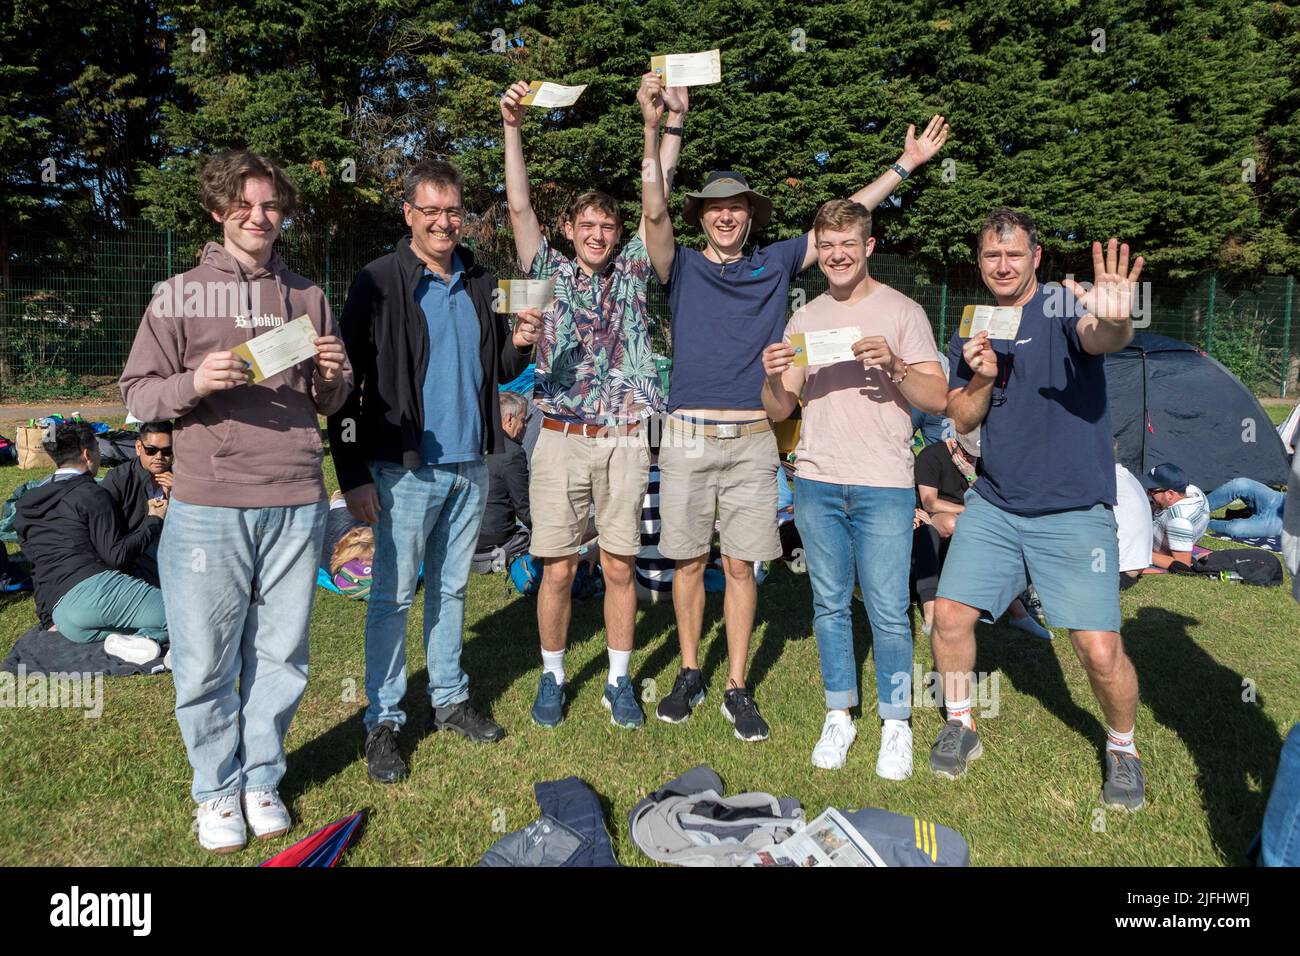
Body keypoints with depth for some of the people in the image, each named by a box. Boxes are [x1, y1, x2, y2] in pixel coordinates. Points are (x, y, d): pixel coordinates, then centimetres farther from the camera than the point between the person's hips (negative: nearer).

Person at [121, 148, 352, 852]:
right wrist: (195, 383, -16)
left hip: (296, 504, 2)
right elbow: (138, 393, 3)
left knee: (281, 655, 9)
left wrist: (333, 377, -5)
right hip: (208, 506, -2)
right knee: (205, 663, 4)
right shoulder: (180, 295, 5)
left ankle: (262, 779, 28)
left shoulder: (308, 297, 13)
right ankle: (217, 790, 24)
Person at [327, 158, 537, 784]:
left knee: (452, 588, 15)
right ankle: (383, 721, 14)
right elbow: (348, 383, -9)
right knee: (393, 596, 1)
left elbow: (497, 372, 20)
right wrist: (353, 476, -14)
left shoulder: (480, 284, 10)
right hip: (405, 469, -5)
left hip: (470, 465, 5)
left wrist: (518, 346, -4)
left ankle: (450, 699, 29)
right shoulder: (378, 284, -6)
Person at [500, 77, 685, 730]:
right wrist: (512, 129, -10)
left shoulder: (631, 273, 12)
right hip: (561, 439, -1)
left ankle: (618, 680, 21)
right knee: (558, 571, 4)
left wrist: (673, 120, 3)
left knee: (619, 568, 7)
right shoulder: (549, 272, 9)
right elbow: (519, 207, -2)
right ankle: (553, 676, 22)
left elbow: (657, 198, 7)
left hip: (624, 442, 1)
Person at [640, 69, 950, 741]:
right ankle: (689, 674, 23)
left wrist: (906, 163, 11)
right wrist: (652, 130, -21)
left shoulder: (776, 264, 11)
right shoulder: (683, 267, 6)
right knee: (689, 560, 7)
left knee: (741, 565, 4)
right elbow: (655, 213, -10)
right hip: (688, 436, 0)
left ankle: (736, 689, 14)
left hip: (753, 439, 1)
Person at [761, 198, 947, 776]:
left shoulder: (902, 311, 2)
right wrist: (773, 378, -12)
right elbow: (780, 412, 10)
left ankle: (896, 724, 15)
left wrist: (894, 365, -20)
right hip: (817, 483, 4)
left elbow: (938, 400, -3)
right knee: (830, 605, 11)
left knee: (888, 612, -2)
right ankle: (839, 716, 24)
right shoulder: (805, 319, 13)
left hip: (883, 486, -3)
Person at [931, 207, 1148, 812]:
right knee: (949, 616, -1)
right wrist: (982, 379, -12)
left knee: (1100, 649, -8)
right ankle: (959, 727, 23)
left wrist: (1115, 322, -55)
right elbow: (961, 421, 8)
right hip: (993, 505, 5)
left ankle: (1122, 748, 21)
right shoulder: (970, 331, 9)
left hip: (1074, 512, -4)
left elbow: (1099, 339, -31)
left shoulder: (1065, 304, -7)